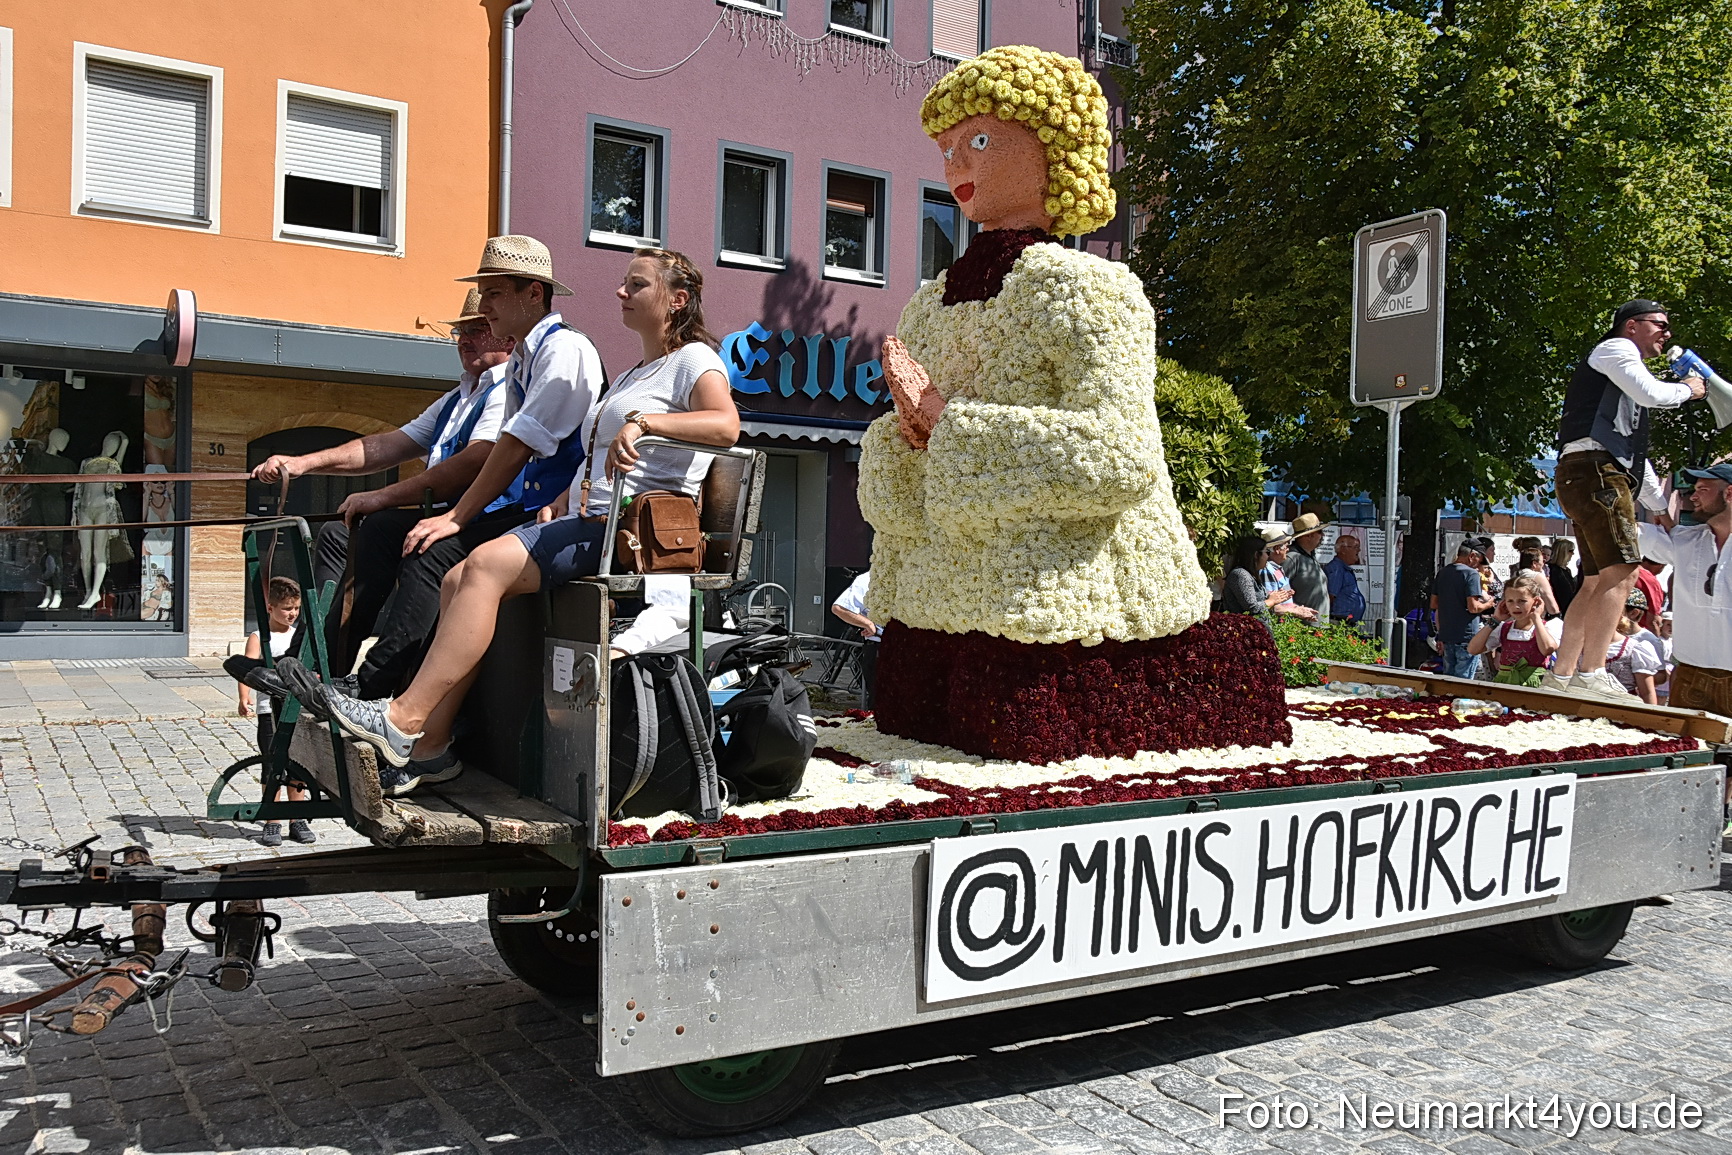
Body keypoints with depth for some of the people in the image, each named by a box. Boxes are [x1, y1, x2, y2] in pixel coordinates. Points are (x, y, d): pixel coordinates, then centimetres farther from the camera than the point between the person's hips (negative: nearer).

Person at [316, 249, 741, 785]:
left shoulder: (693, 358, 2)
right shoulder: (630, 376, 31)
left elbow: (726, 425, -19)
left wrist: (643, 421, -28)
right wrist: (560, 504, 12)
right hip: (586, 520, 9)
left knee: (487, 563, -25)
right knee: (458, 580, -10)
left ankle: (405, 718, -24)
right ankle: (430, 743, -12)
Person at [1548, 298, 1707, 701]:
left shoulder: (1623, 366, 34)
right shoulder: (1615, 348, 6)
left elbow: (1630, 445, 35)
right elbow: (1652, 394, -12)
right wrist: (1686, 389, 9)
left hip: (1603, 478, 11)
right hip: (1594, 469, -11)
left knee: (1596, 581, 7)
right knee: (1621, 570, -20)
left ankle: (1561, 675, 5)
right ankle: (1591, 674, -27)